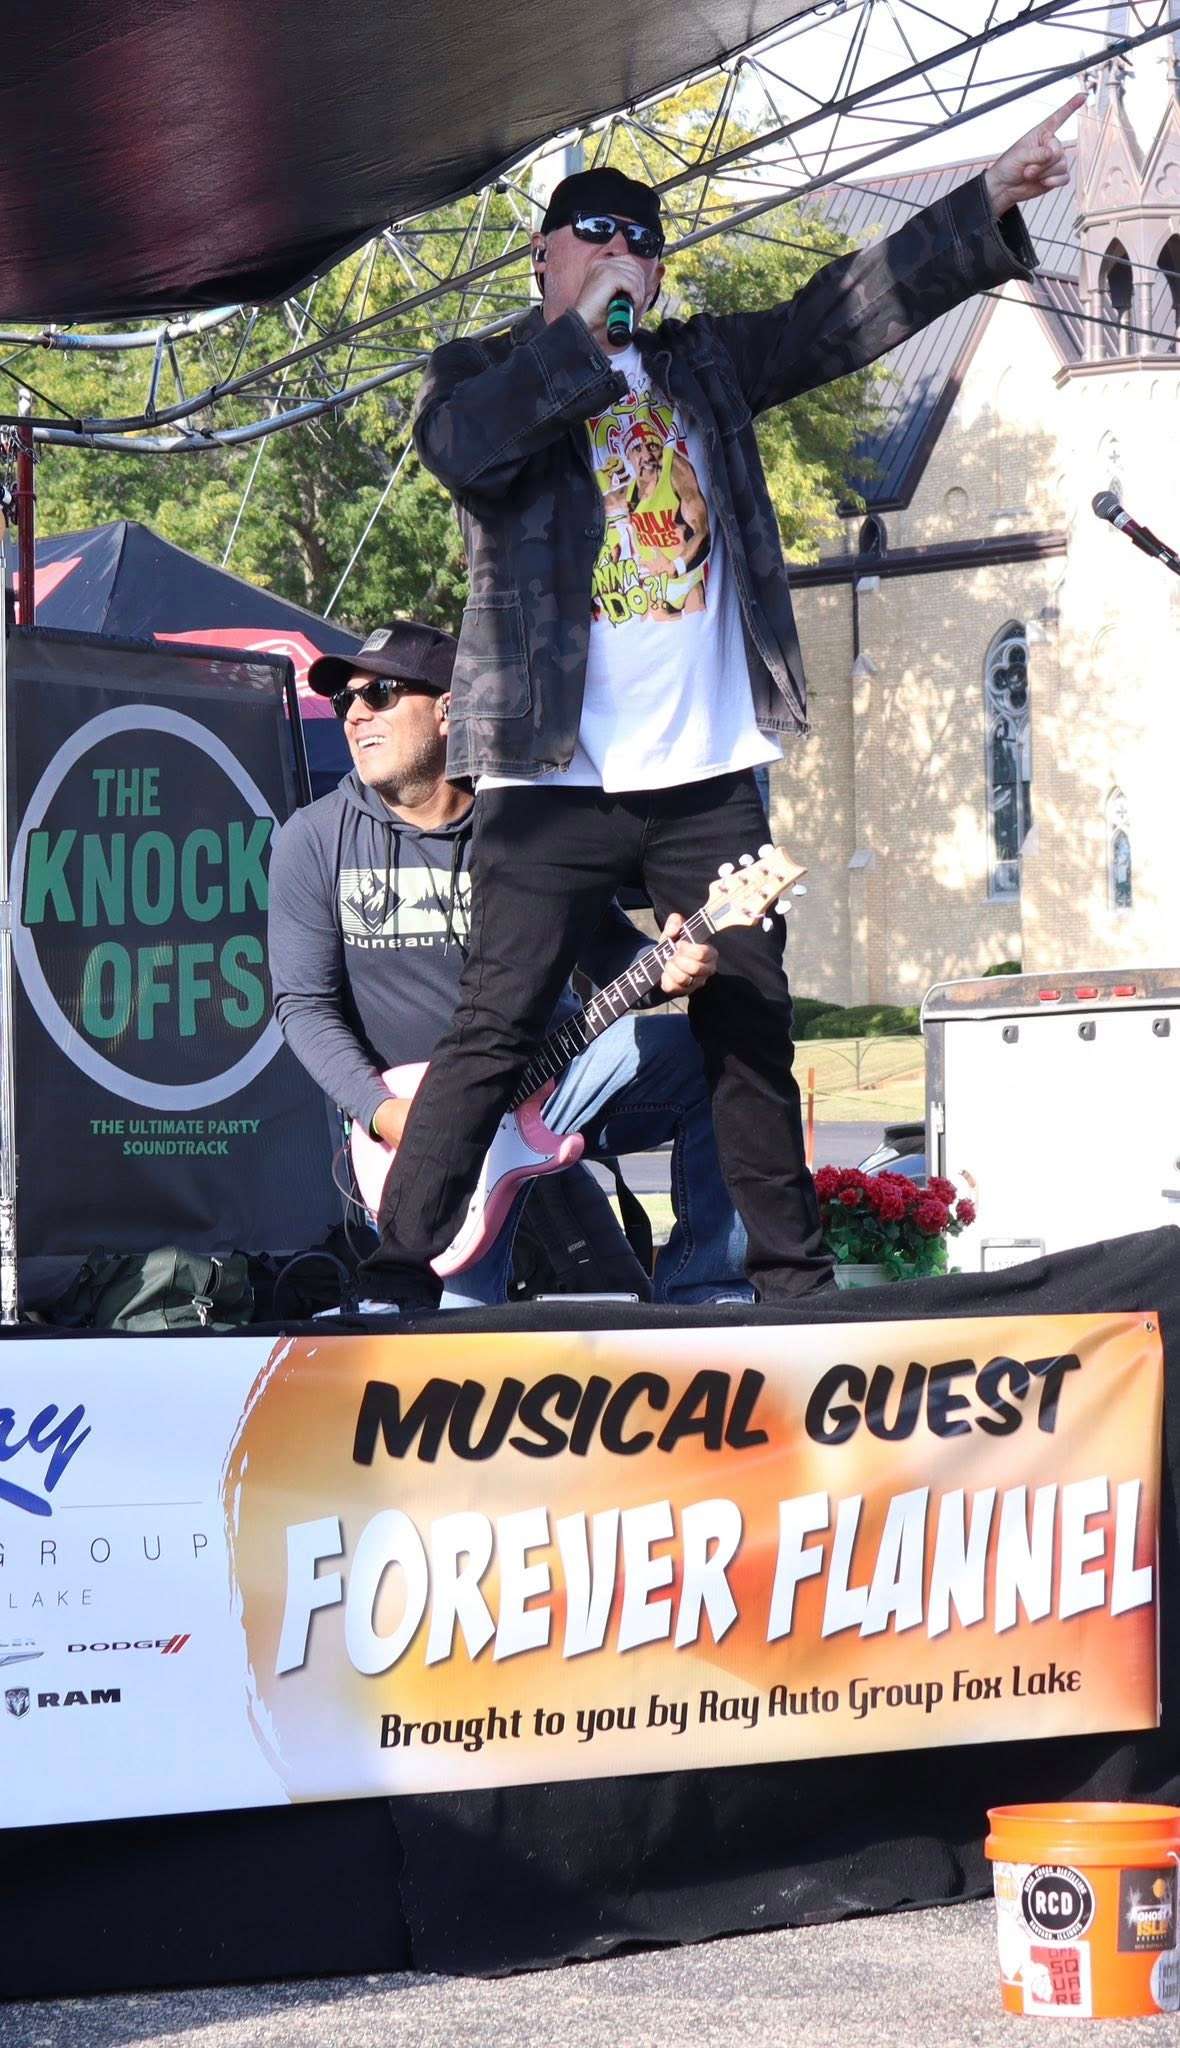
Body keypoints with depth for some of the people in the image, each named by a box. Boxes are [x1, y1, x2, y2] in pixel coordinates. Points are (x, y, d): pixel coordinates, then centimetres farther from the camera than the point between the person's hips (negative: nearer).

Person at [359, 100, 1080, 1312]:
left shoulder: (703, 367, 17)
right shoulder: (483, 372, 5)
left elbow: (854, 310, 13)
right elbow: (458, 446, -18)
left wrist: (991, 203, 5)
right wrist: (583, 333, -16)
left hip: (709, 772, 5)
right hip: (556, 776, -4)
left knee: (752, 1033, 8)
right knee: (495, 1030, -9)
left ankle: (792, 1278, 15)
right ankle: (396, 1278, -6)